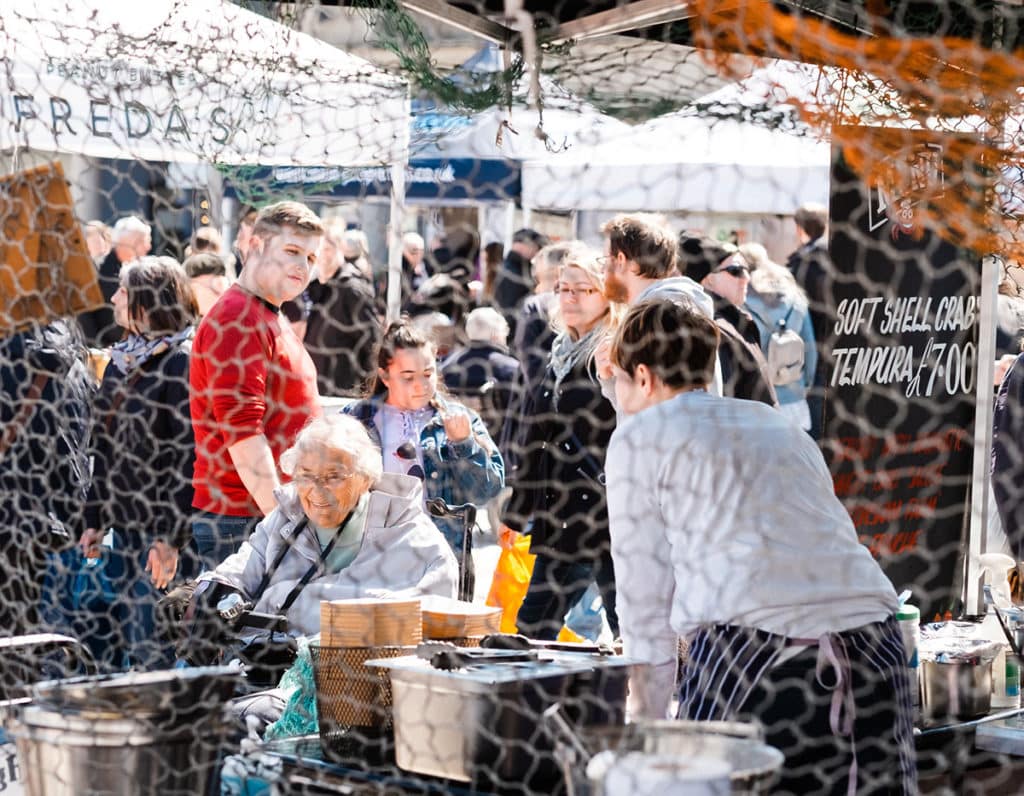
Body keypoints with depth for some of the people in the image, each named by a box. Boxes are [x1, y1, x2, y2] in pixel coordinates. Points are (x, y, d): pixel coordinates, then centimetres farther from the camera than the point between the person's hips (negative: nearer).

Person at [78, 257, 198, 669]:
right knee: (125, 637, 9)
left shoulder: (181, 362, -12)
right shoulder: (121, 360, 14)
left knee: (151, 647, -7)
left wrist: (171, 537, -19)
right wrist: (94, 520, 16)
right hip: (125, 524, 8)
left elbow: (189, 455, -16)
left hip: (160, 529, -8)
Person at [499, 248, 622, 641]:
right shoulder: (562, 355, 17)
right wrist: (517, 513, 23)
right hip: (561, 514, 9)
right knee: (532, 625, 11)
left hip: (606, 516, -9)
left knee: (629, 630, -4)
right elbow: (534, 439, 21)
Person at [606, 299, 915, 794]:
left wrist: (645, 733, 19)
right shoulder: (776, 424, 28)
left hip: (751, 650, -5)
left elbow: (645, 602, 9)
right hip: (871, 649, 6)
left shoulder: (638, 438, 11)